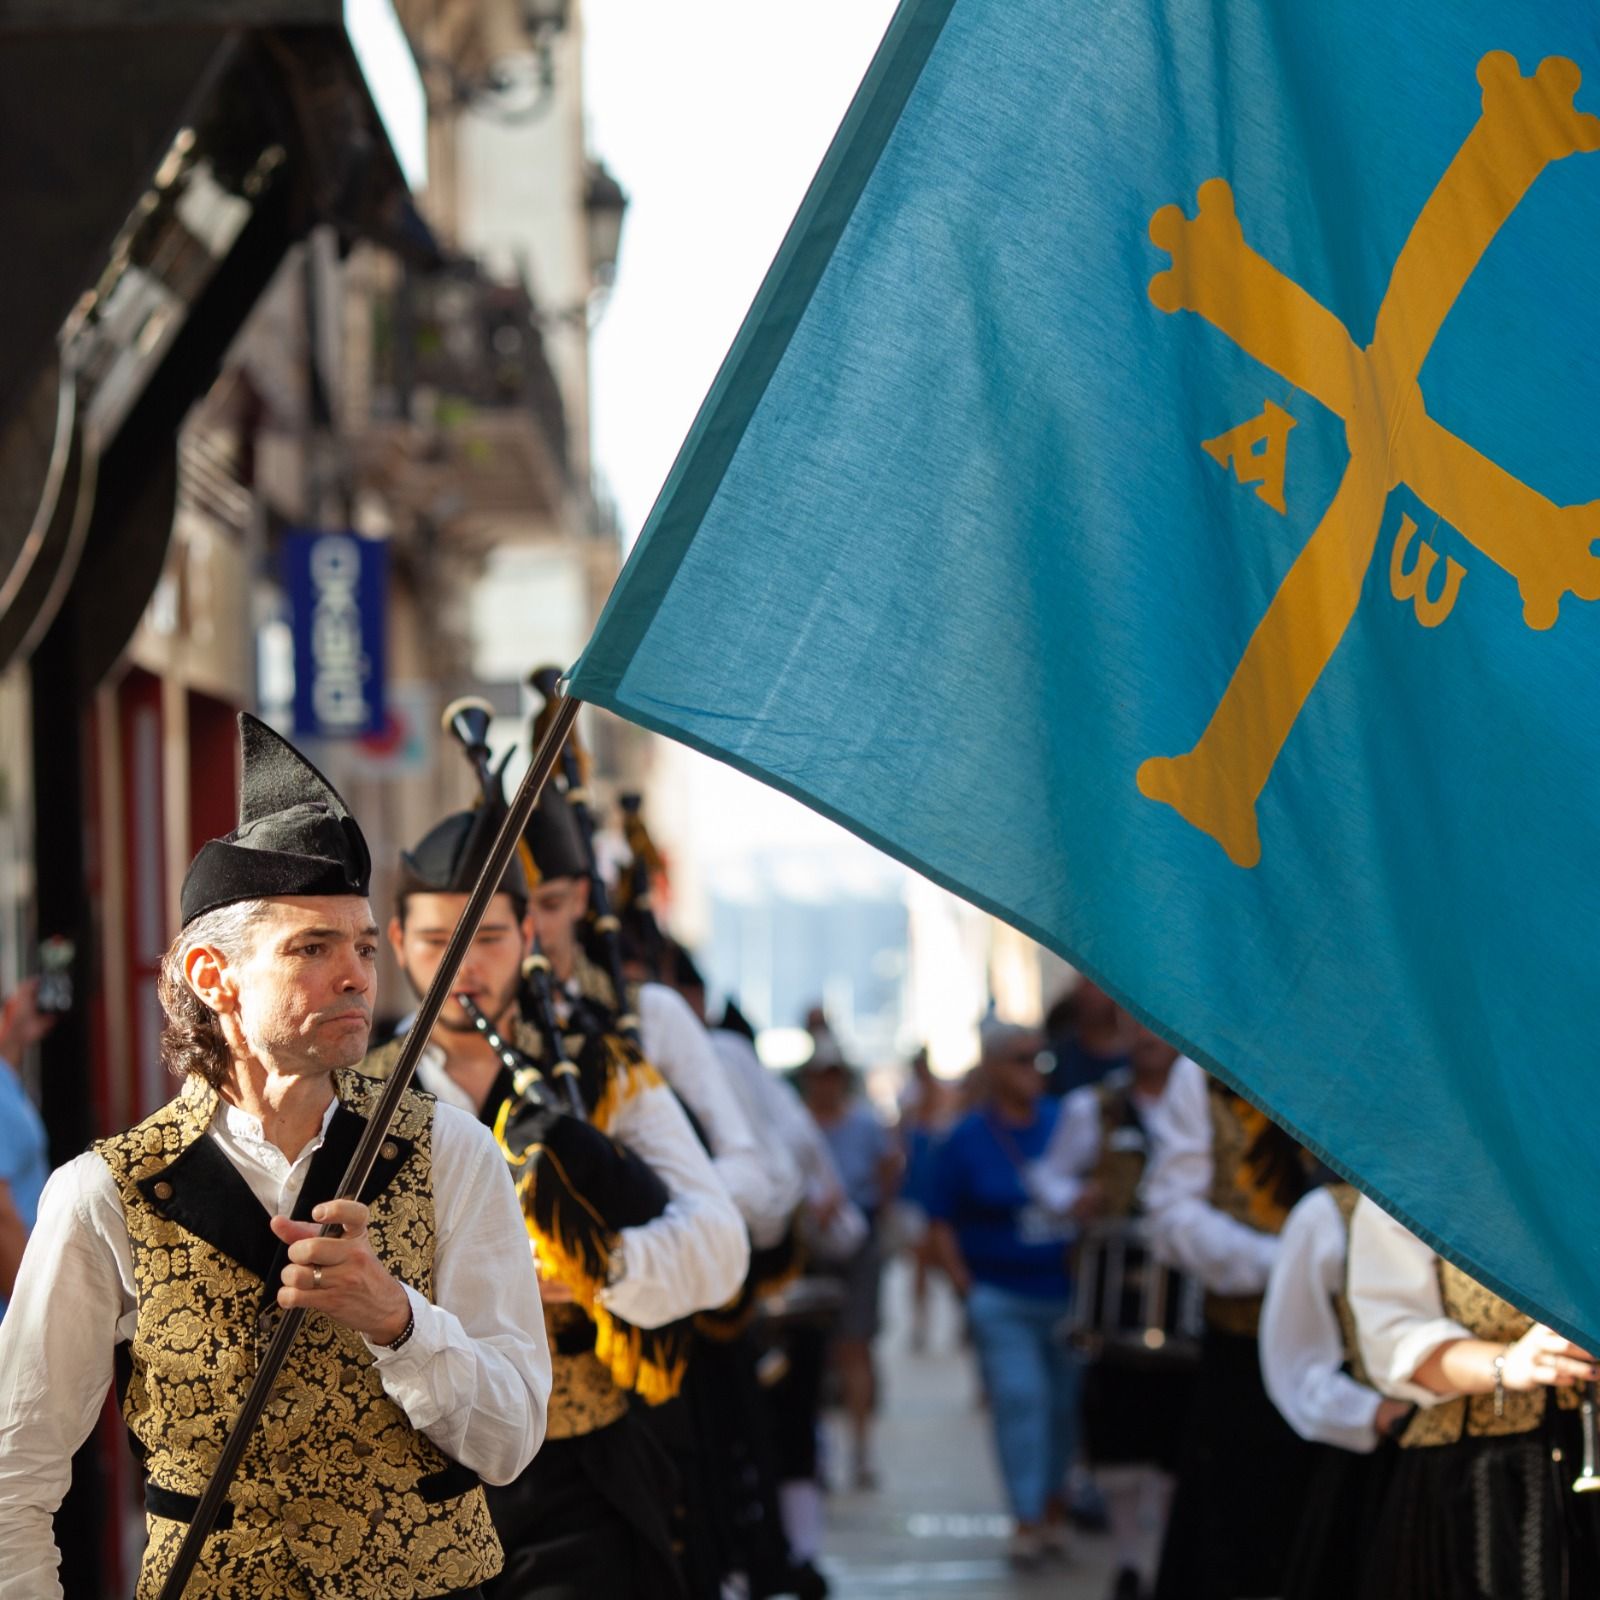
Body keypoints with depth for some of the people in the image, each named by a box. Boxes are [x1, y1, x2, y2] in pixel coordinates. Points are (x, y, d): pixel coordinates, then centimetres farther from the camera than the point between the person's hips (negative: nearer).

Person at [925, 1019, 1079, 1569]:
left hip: (1070, 1293, 3)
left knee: (1067, 1403, 6)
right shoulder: (966, 1141, -1)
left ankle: (1054, 1504, 21)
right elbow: (941, 1222, 1)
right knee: (1018, 1400, -10)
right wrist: (965, 1286, -6)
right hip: (1003, 1300, -3)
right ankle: (1026, 1520, -7)